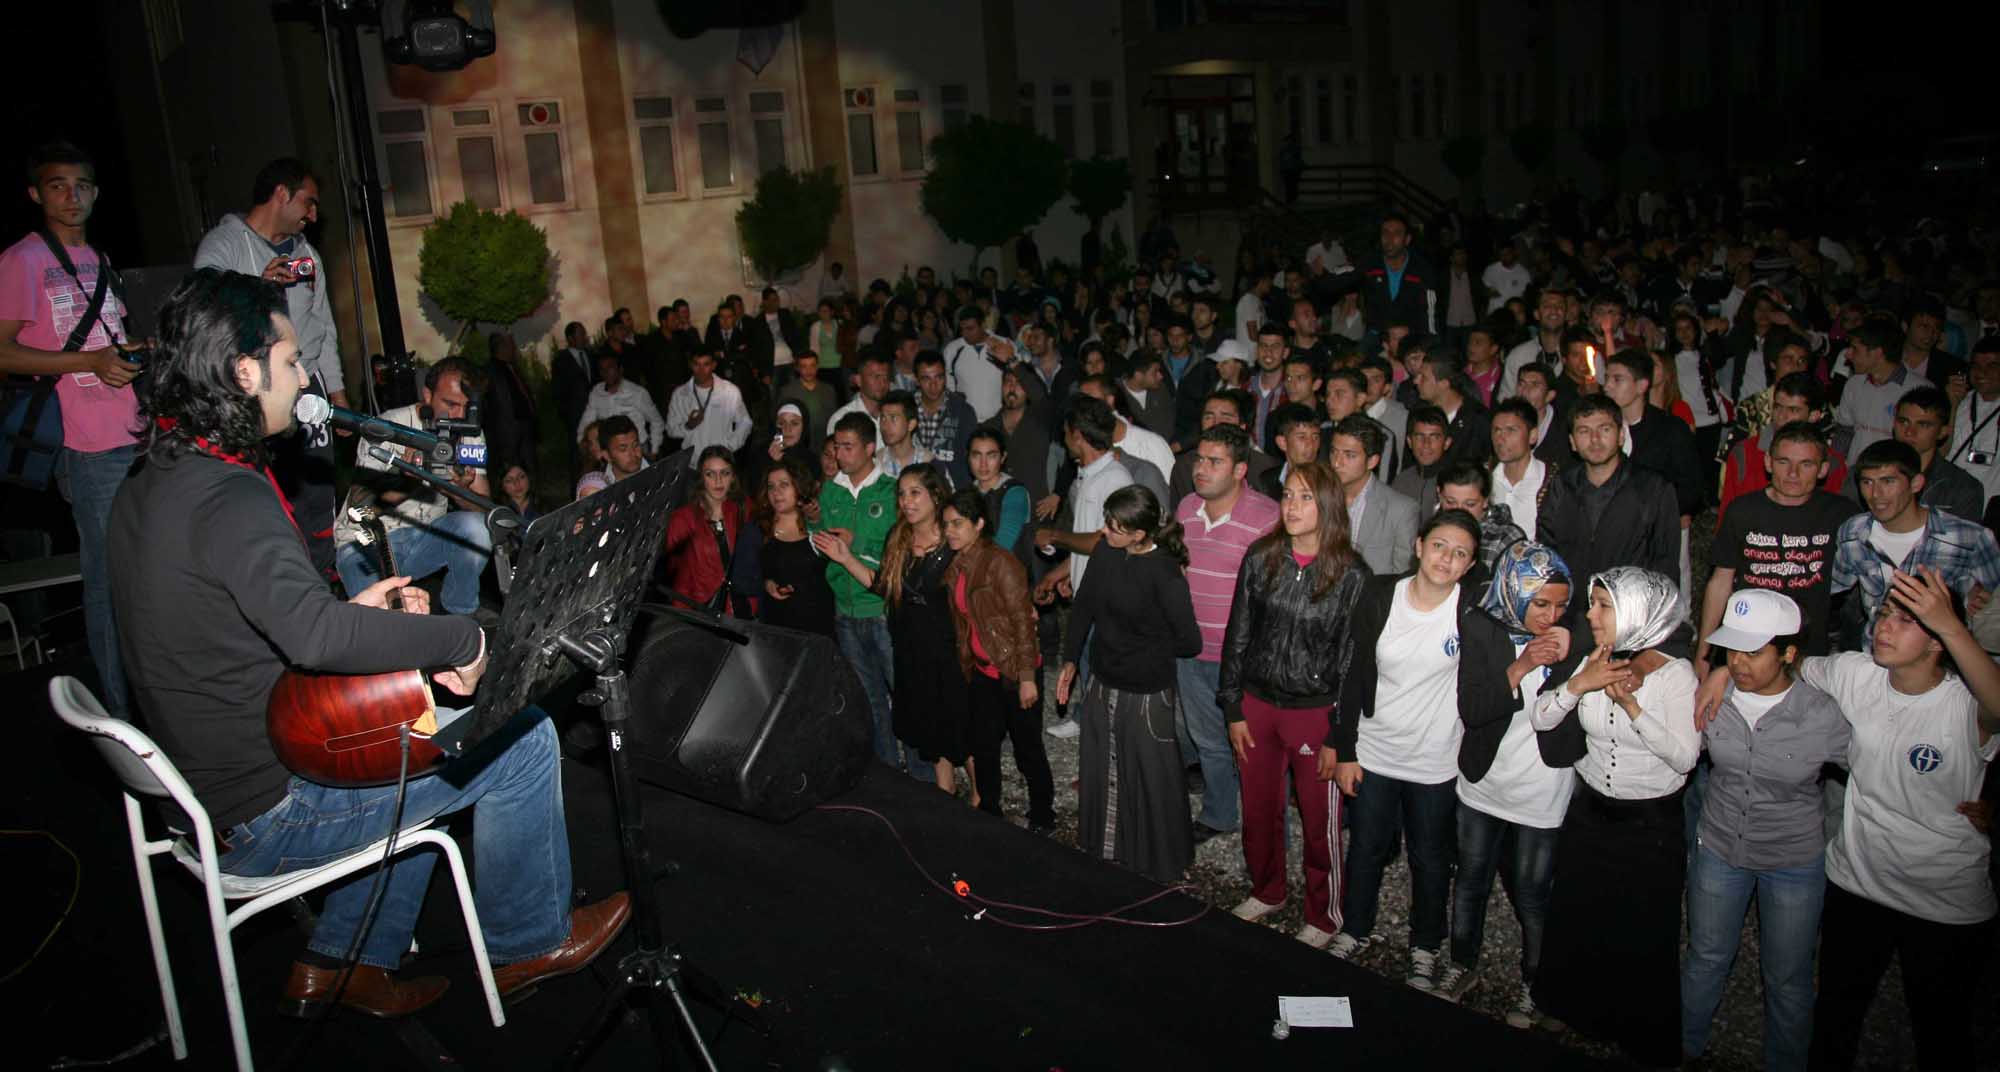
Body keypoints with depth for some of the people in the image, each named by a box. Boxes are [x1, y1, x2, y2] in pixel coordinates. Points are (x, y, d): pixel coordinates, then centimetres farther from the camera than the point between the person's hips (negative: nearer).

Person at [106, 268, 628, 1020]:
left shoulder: (144, 488, 6)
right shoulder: (230, 499, -26)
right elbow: (316, 635, -41)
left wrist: (351, 612, 8)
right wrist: (464, 638, -30)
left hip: (204, 782, 10)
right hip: (270, 811, -10)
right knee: (521, 739, -4)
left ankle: (341, 964, 27)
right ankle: (526, 943, 17)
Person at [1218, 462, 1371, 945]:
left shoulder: (1351, 574, -12)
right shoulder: (1260, 558, -3)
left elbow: (1352, 658, -9)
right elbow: (1237, 634, 3)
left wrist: (1339, 734, -9)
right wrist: (1233, 709, 3)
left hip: (1316, 712, -3)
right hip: (1258, 704, 3)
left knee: (1320, 823, 9)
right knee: (1259, 811, 17)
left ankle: (1323, 917, 30)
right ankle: (1266, 892, 41)